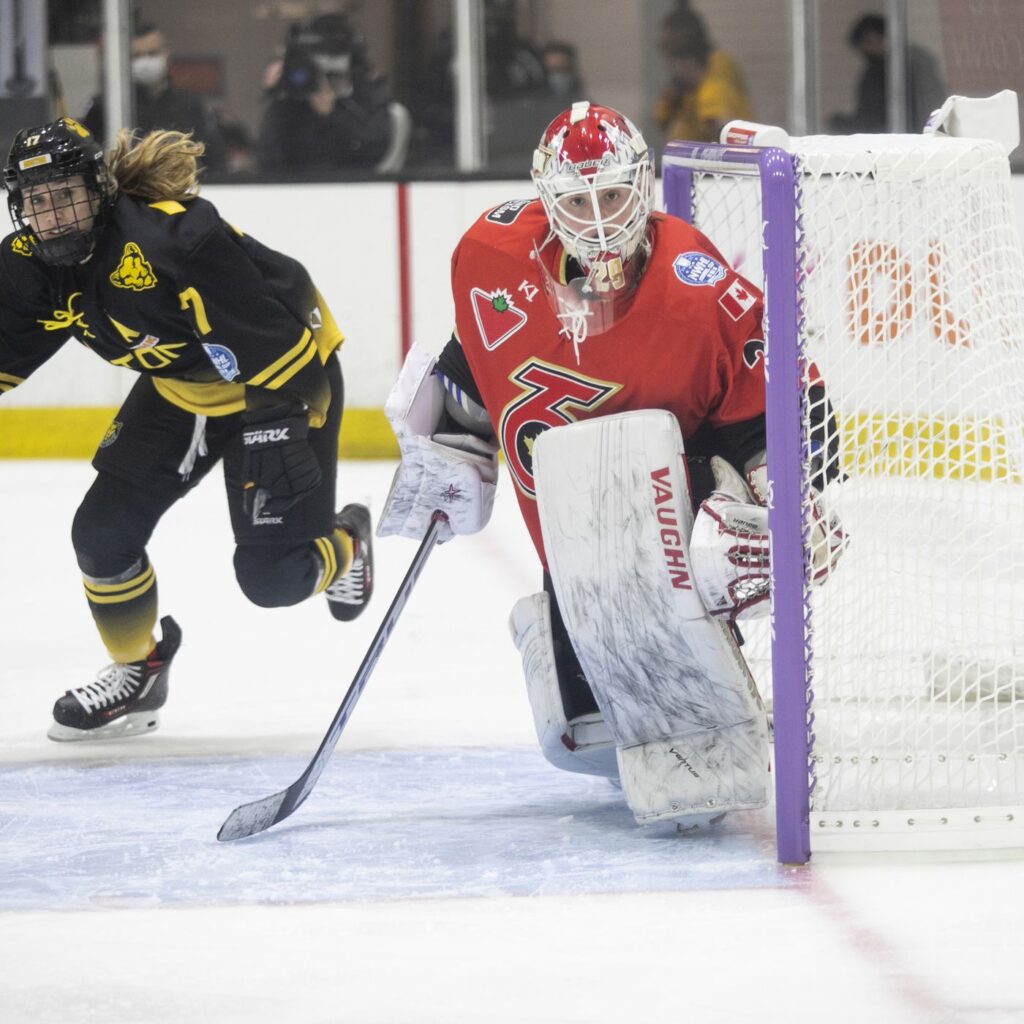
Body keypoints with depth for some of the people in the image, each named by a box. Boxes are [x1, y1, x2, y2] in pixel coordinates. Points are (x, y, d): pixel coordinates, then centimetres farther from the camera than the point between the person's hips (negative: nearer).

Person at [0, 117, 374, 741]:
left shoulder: (172, 238, -36)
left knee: (270, 576, -8)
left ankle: (347, 545, 28)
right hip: (180, 385, 7)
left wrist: (276, 429, -33)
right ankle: (138, 671, 19)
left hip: (288, 368, -7)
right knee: (104, 530, -3)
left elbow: (262, 337, -33)